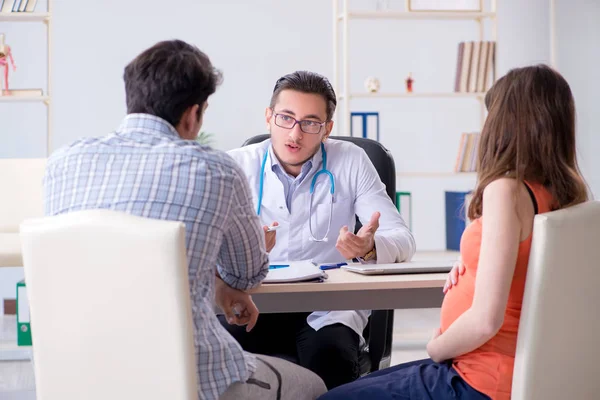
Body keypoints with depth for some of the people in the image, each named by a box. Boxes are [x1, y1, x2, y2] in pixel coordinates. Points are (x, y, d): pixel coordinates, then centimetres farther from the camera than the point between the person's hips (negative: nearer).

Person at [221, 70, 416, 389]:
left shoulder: (351, 162, 3)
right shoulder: (237, 165, 4)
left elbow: (403, 239, 0)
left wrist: (370, 248, -24)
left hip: (328, 307, 0)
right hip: (255, 303, 1)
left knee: (330, 356, -32)